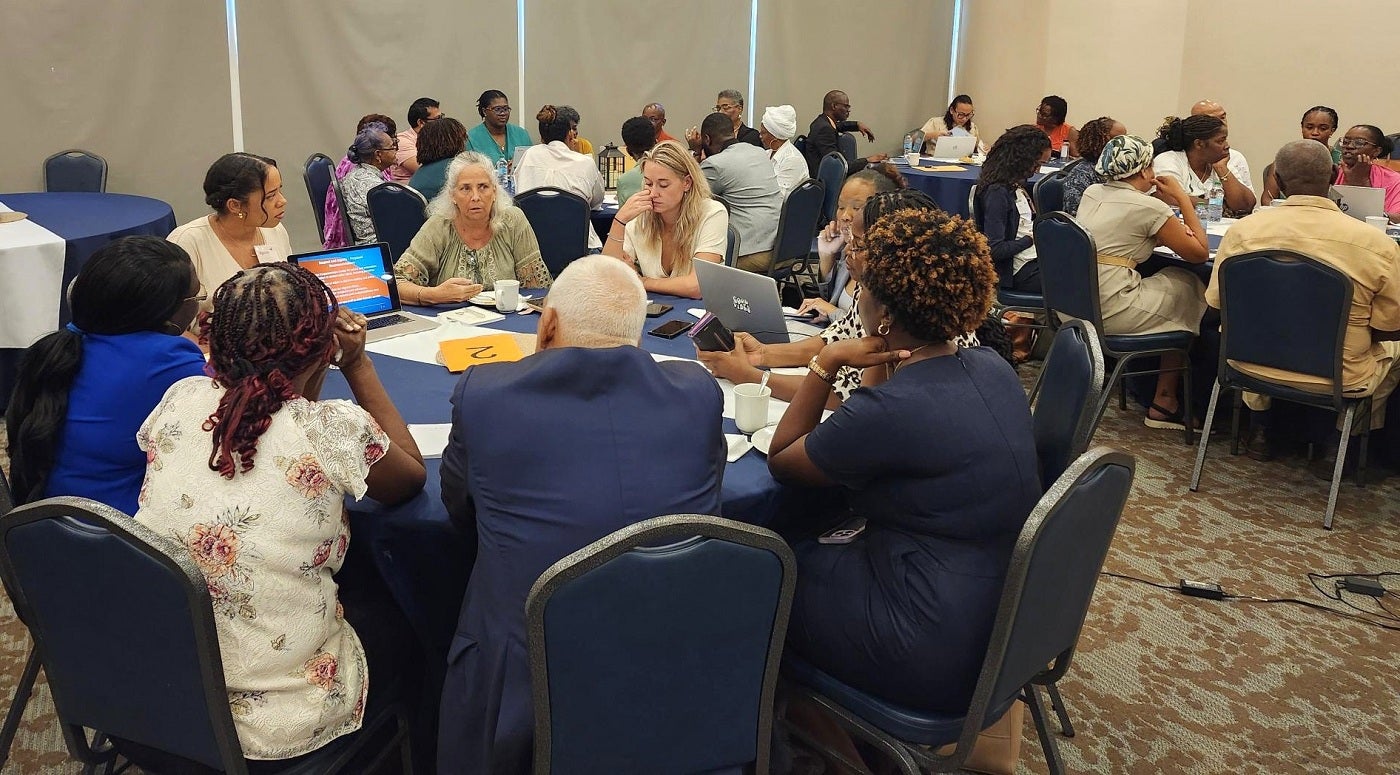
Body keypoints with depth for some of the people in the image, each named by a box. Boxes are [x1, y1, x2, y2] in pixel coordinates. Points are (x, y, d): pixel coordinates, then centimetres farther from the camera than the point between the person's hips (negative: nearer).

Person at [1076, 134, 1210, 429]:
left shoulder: (1092, 193, 11)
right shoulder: (1148, 207, -10)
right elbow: (1200, 252, -1)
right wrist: (1183, 199, 4)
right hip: (1110, 311, -8)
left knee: (1169, 279, 24)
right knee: (1188, 286, 15)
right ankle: (1165, 400, 22)